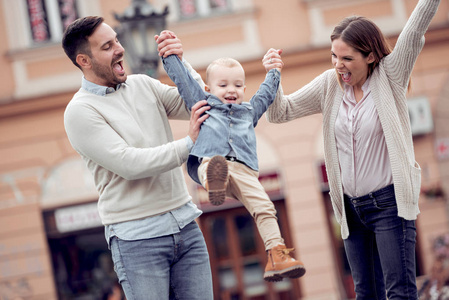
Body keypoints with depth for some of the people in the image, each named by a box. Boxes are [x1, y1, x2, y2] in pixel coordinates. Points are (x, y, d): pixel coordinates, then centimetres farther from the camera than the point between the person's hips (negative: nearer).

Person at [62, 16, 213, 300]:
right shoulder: (80, 111, -8)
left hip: (185, 224, 6)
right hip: (137, 237, -6)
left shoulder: (142, 85, 12)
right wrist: (188, 144, -18)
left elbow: (197, 105, 8)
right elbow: (129, 164, -17)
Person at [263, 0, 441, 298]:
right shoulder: (330, 85, 5)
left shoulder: (389, 76, -6)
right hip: (351, 207, 5)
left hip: (389, 203, -5)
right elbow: (281, 112, 9)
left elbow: (415, 30, -19)